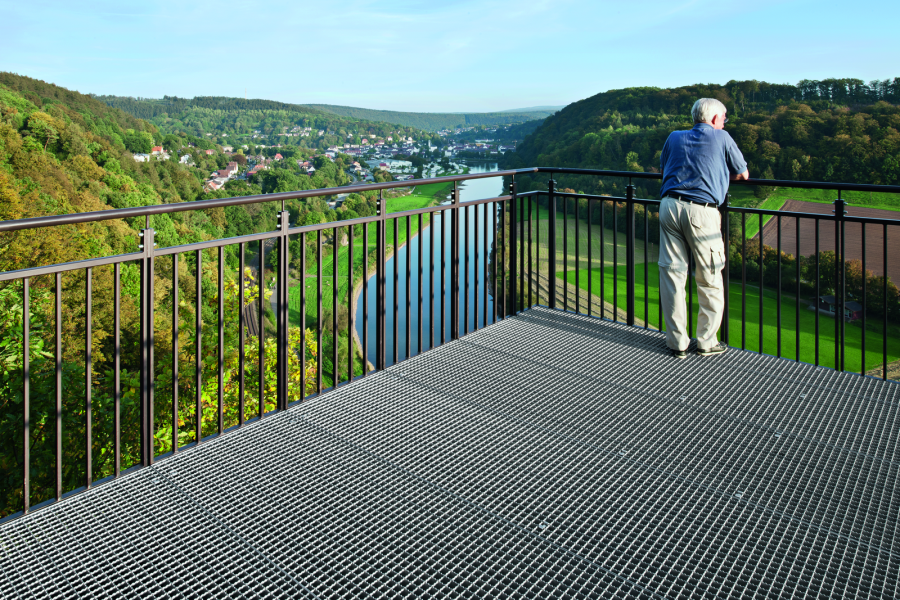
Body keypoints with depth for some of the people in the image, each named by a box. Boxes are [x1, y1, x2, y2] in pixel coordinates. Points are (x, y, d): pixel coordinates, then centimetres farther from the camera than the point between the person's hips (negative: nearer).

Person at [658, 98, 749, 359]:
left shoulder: (675, 137, 19)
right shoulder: (721, 137, 10)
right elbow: (743, 174, 18)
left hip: (669, 205, 4)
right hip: (701, 211, -4)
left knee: (672, 274, 6)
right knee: (709, 280, 7)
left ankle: (677, 342, 10)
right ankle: (706, 342, 13)